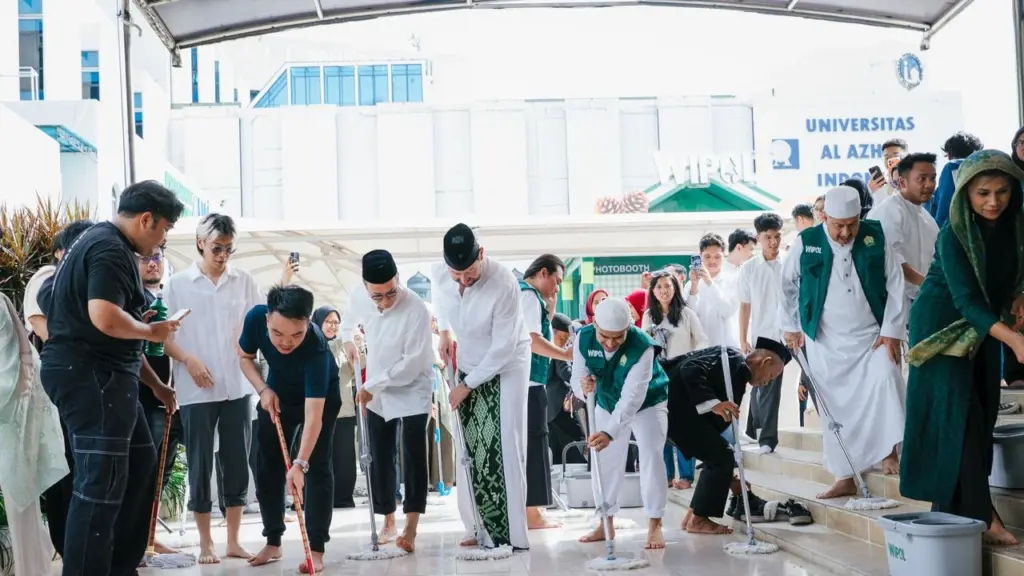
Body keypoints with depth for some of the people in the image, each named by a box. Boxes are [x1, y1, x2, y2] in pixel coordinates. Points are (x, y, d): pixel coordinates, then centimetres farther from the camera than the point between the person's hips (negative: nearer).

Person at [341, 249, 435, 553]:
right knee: (379, 457, 9)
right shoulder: (357, 298, -12)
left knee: (413, 456, -12)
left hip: (412, 390, -5)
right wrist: (348, 340, -1)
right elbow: (348, 321, 16)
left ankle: (411, 528, -12)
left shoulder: (416, 309, -29)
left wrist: (372, 385, -21)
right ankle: (388, 520, 22)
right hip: (376, 390, 5)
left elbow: (413, 363, -25)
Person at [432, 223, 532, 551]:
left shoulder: (504, 284, -31)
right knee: (470, 449, 4)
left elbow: (503, 348, -26)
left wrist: (467, 385, -21)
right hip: (468, 364, 5)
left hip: (506, 366, -5)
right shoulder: (440, 275, -14)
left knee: (506, 447, -10)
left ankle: (512, 534, -7)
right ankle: (482, 529, 12)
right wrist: (444, 332, 3)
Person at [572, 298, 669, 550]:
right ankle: (606, 524, 19)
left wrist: (610, 433, -49)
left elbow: (632, 397, -40)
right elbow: (578, 378, -16)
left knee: (651, 456, -16)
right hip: (607, 404, 4)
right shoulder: (583, 338, -25)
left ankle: (654, 525, -8)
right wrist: (583, 387, -42)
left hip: (647, 403, -4)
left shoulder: (642, 347, -37)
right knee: (603, 460, 6)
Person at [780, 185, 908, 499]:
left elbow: (895, 285, -3)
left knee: (885, 378, -27)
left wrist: (892, 331, -8)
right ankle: (845, 477, 15)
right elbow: (788, 285, 9)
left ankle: (889, 450, -13)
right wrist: (791, 326, 10)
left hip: (873, 337, -1)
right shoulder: (806, 243, -6)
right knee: (834, 409, 4)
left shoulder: (876, 237, -5)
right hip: (826, 343, 1)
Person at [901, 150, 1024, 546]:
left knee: (983, 412, 7)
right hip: (944, 325, -7)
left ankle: (954, 505, 18)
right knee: (958, 411, -13)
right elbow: (966, 301, -33)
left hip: (984, 326, 7)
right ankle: (980, 515, -15)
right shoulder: (953, 235, -26)